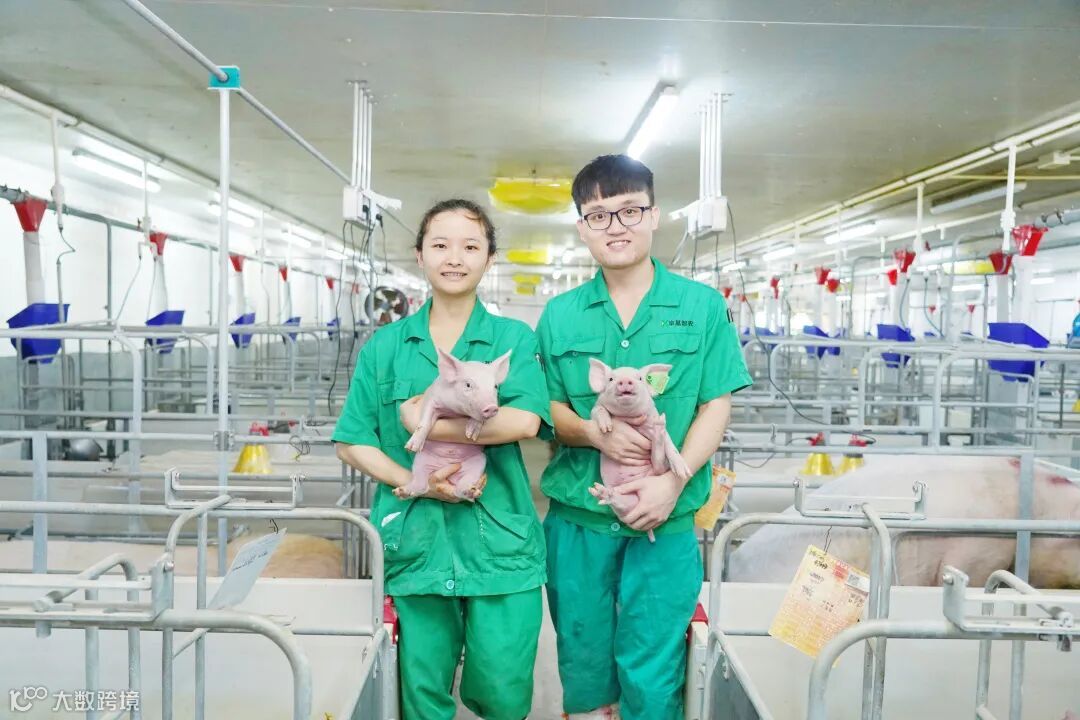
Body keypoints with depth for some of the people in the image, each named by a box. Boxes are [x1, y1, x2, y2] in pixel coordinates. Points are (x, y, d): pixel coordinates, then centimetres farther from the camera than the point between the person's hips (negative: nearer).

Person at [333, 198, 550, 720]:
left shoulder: (514, 339, 2)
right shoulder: (385, 345, 6)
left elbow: (524, 420, -15)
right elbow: (352, 442, 5)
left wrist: (427, 423, -15)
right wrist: (409, 481, -11)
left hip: (498, 537, -1)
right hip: (417, 540, 2)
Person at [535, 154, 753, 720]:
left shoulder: (702, 306, 0)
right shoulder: (559, 315, 4)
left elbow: (716, 408, -2)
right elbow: (546, 410, 5)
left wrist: (673, 481, -15)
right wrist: (596, 434, -15)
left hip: (666, 521, -1)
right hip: (577, 514, 2)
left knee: (652, 674, 7)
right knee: (583, 660, 16)